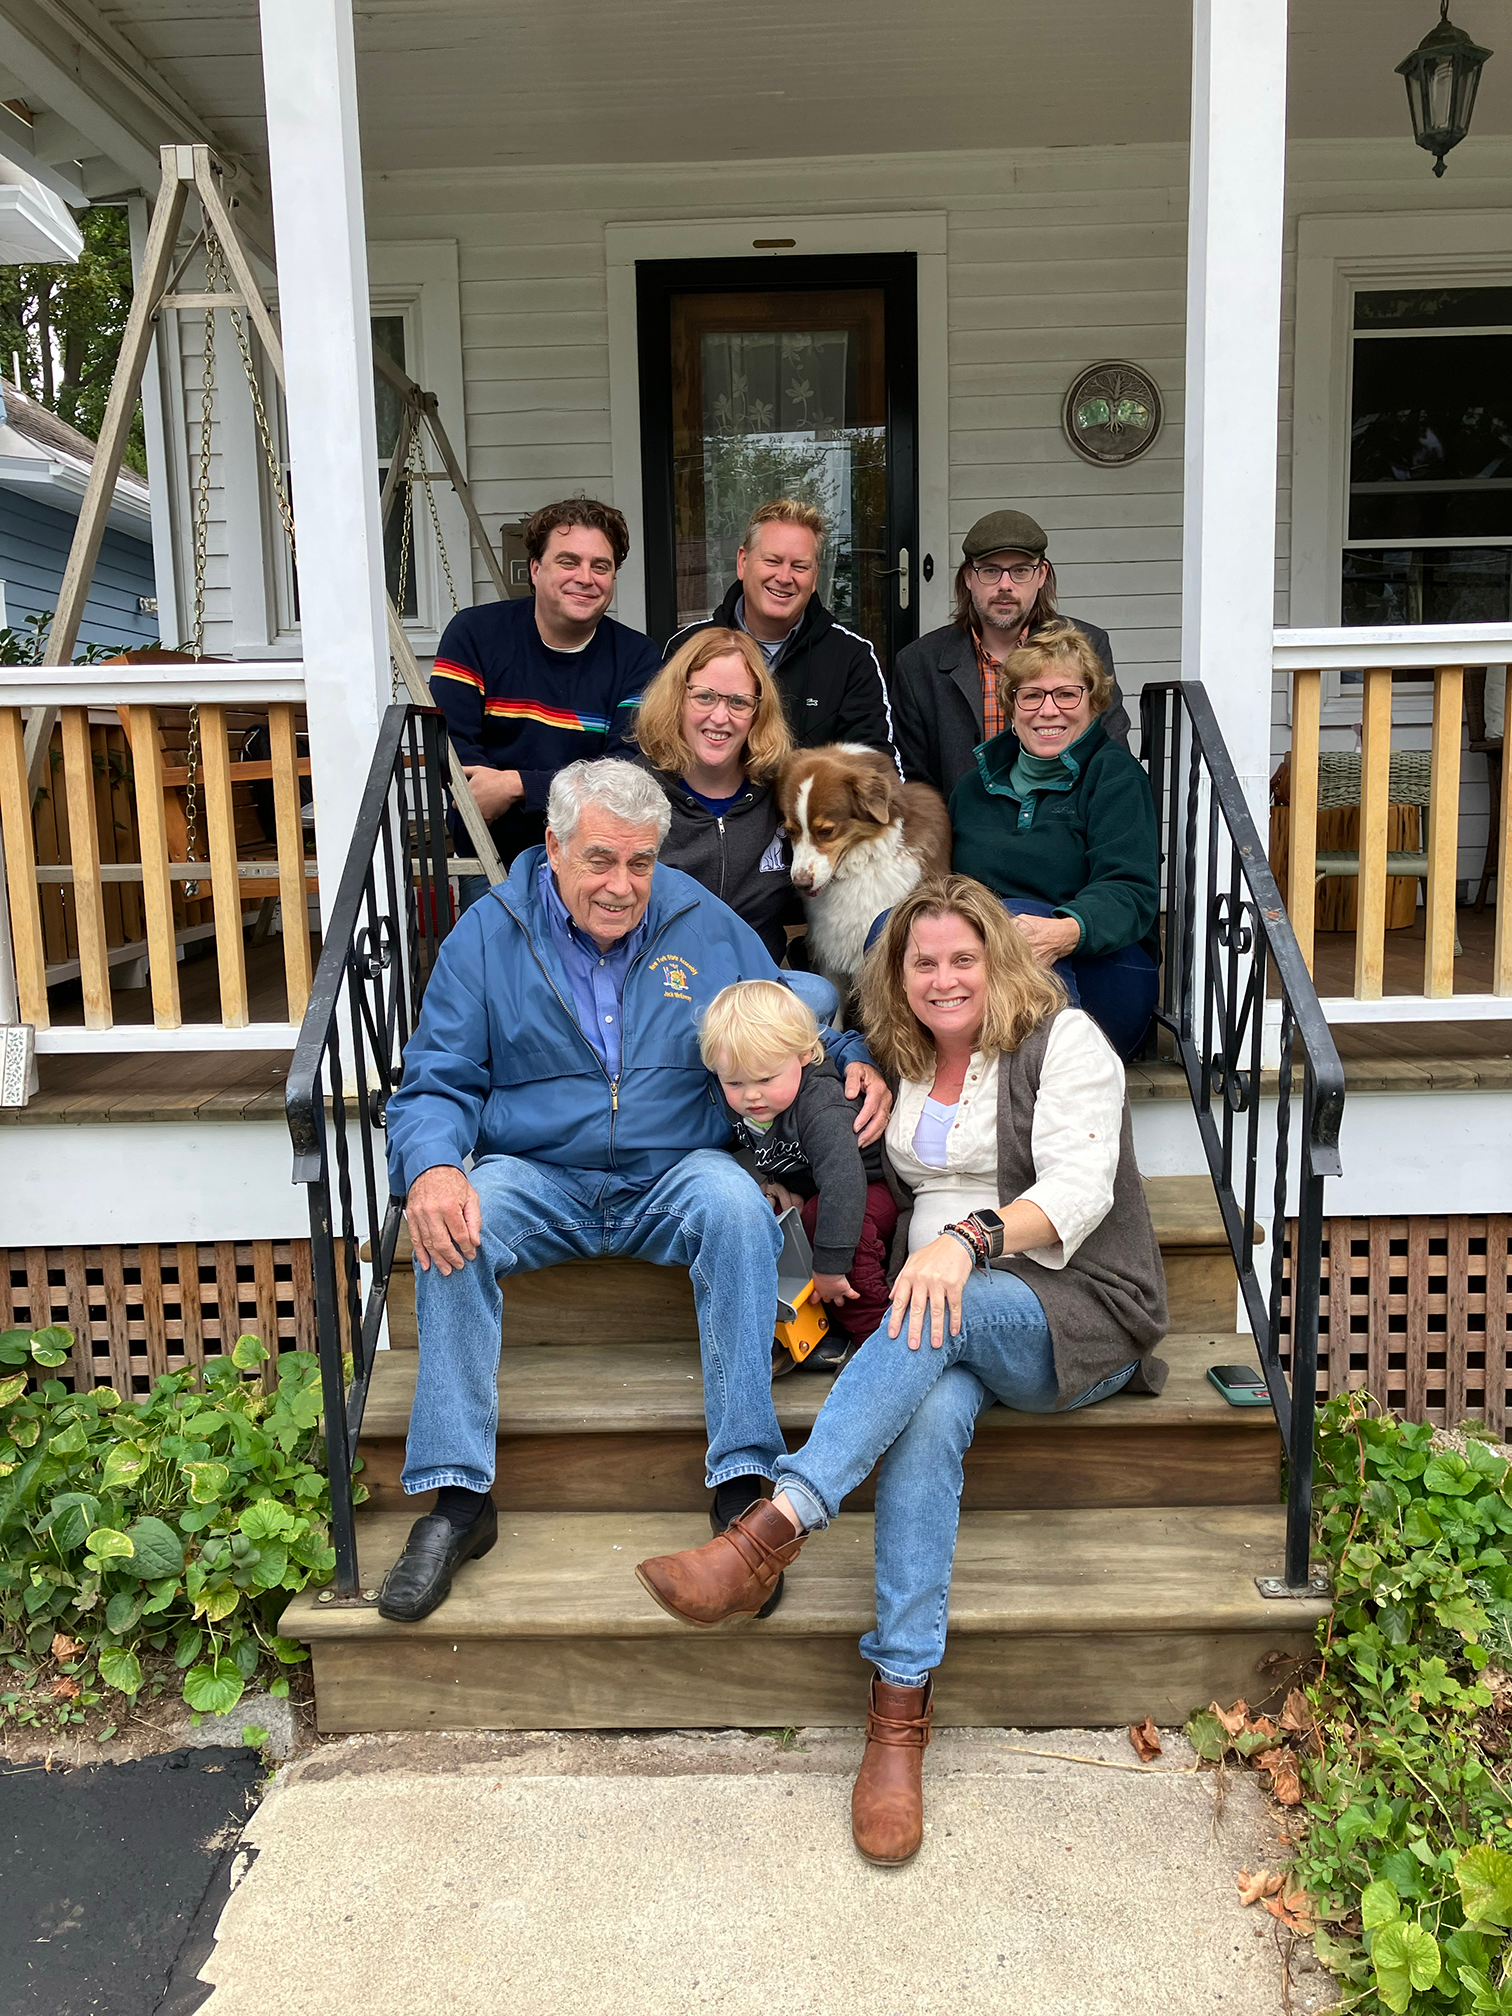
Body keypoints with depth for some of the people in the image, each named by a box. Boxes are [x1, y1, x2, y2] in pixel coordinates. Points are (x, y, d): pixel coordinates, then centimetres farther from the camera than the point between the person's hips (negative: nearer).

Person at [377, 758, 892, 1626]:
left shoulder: (705, 925, 3)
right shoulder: (487, 935, 0)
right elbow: (437, 1084, -1)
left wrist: (858, 1063, -10)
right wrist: (431, 1166, -24)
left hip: (673, 1175, 0)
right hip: (537, 1179, 0)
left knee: (736, 1204, -32)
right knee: (453, 1226, -29)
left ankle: (744, 1478, -28)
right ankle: (458, 1496, -22)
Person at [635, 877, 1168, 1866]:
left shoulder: (1063, 1041, -3)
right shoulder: (905, 1061, 15)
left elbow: (1080, 1189, -17)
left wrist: (970, 1237, -35)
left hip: (1081, 1312, -4)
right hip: (955, 1312, 4)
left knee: (947, 1317, -37)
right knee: (931, 1412, -31)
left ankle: (771, 1531, -46)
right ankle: (902, 1707, -33)